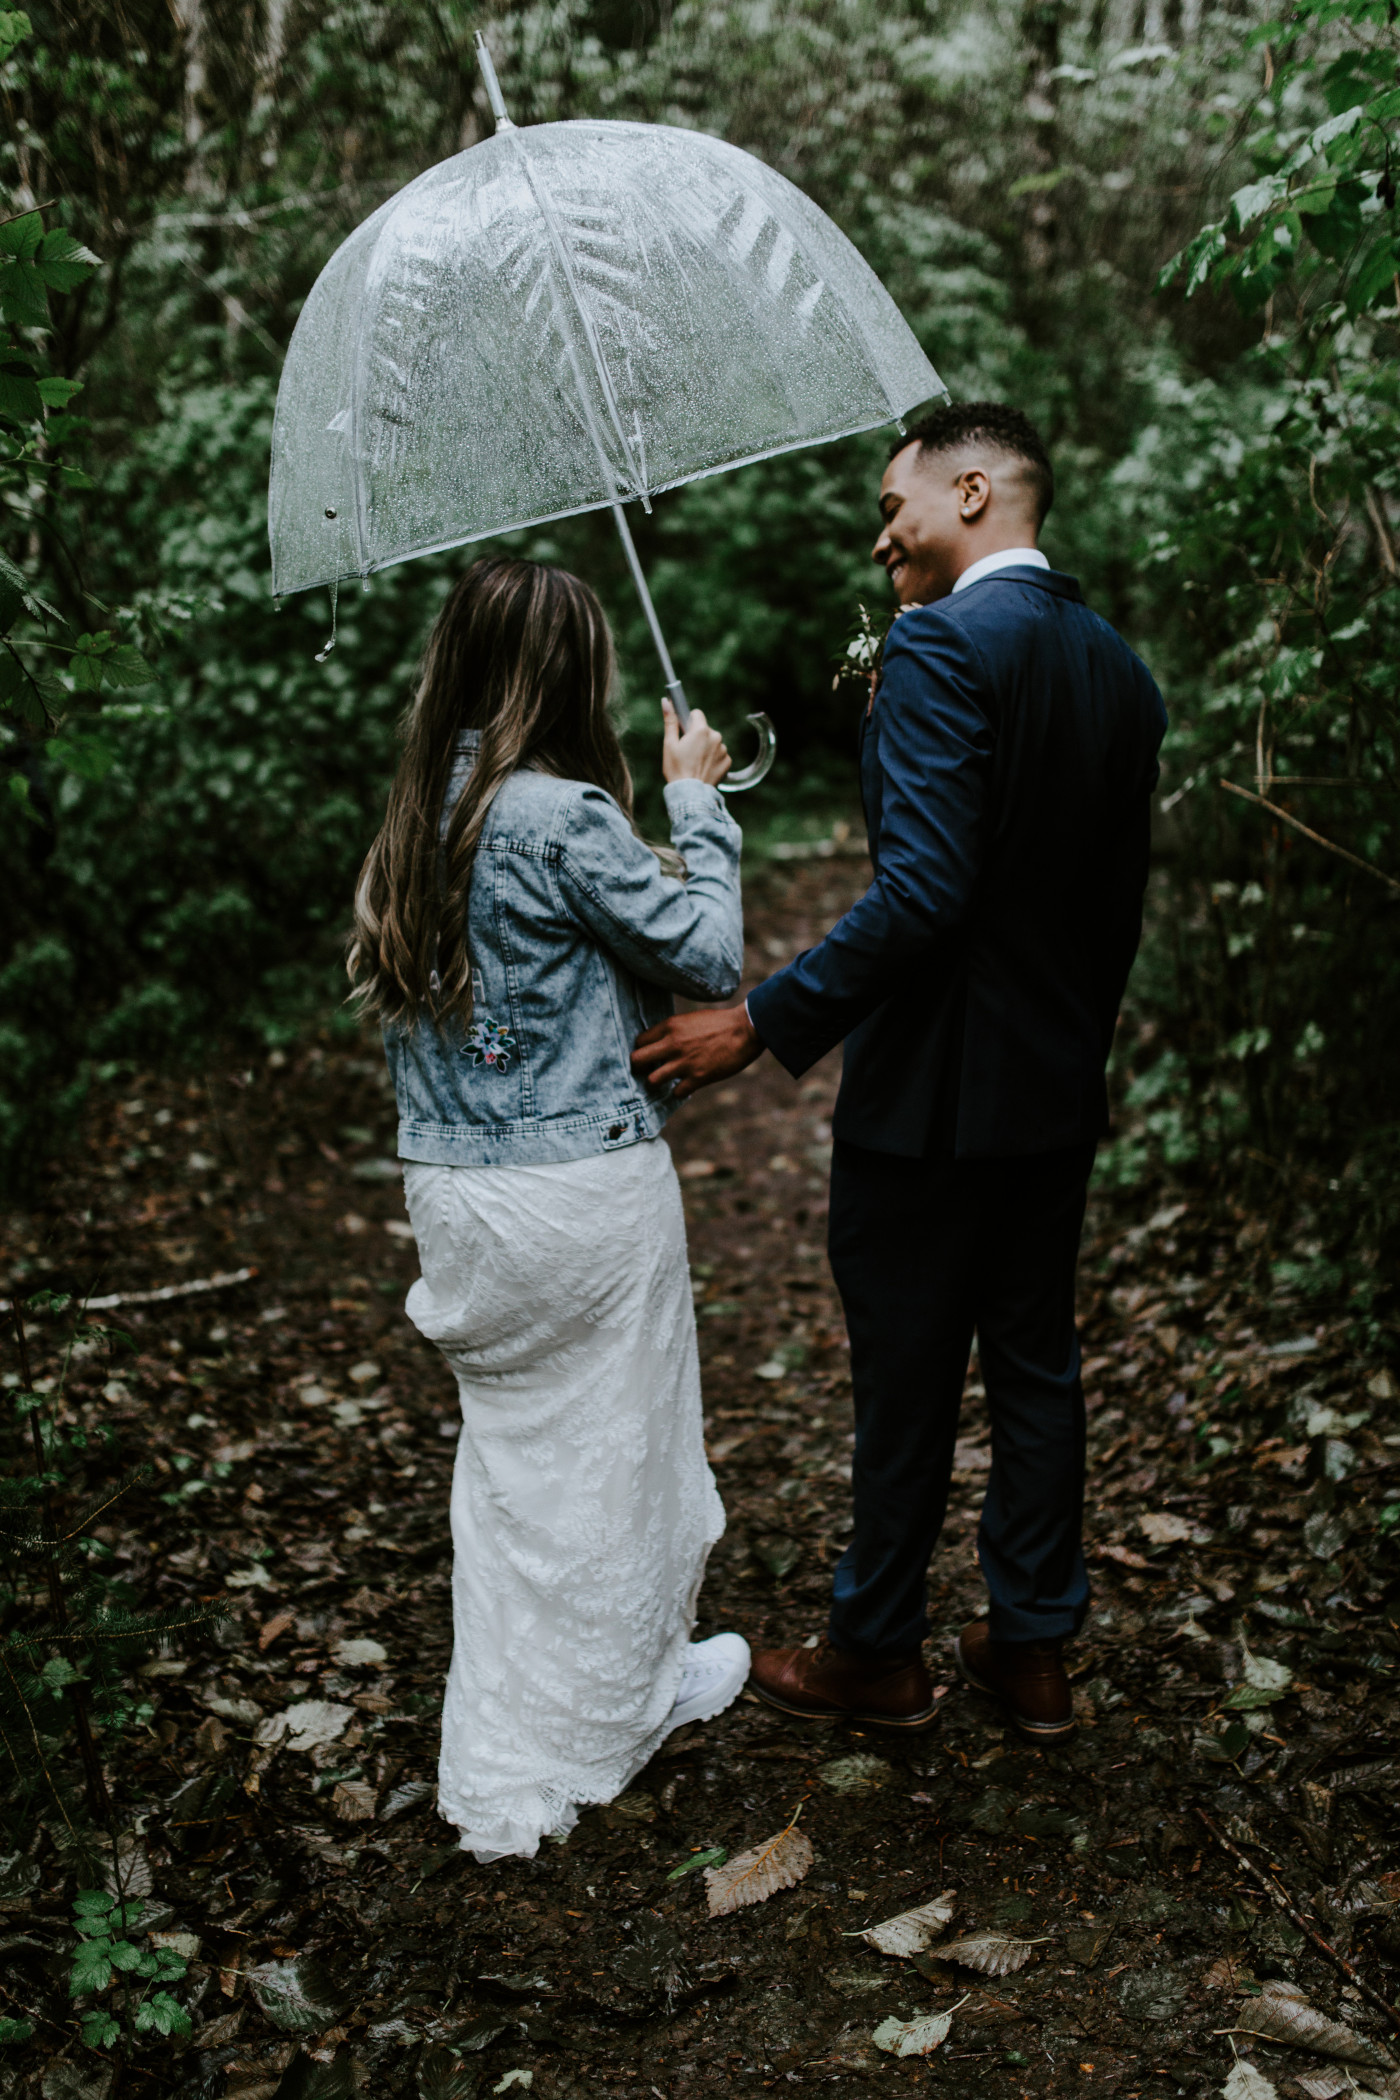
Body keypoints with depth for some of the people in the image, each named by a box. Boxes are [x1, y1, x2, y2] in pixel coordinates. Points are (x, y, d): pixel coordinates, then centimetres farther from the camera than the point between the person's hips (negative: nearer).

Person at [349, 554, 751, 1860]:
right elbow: (712, 957, -12)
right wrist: (696, 802, 0)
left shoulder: (417, 819, 5)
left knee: (505, 1447, 19)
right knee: (608, 1444, 12)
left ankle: (500, 1765, 32)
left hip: (451, 1188, 7)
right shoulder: (565, 819, -19)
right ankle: (617, 1690, 33)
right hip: (583, 1187, -7)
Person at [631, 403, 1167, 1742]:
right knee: (1035, 1364, 16)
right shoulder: (1118, 665, 8)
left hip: (929, 1092, -8)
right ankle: (1034, 1650, 28)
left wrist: (762, 1025, -23)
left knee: (905, 1380, 7)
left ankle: (877, 1653, 25)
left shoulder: (943, 643, -18)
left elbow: (922, 891, -27)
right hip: (1059, 1100, 8)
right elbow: (1117, 899, 13)